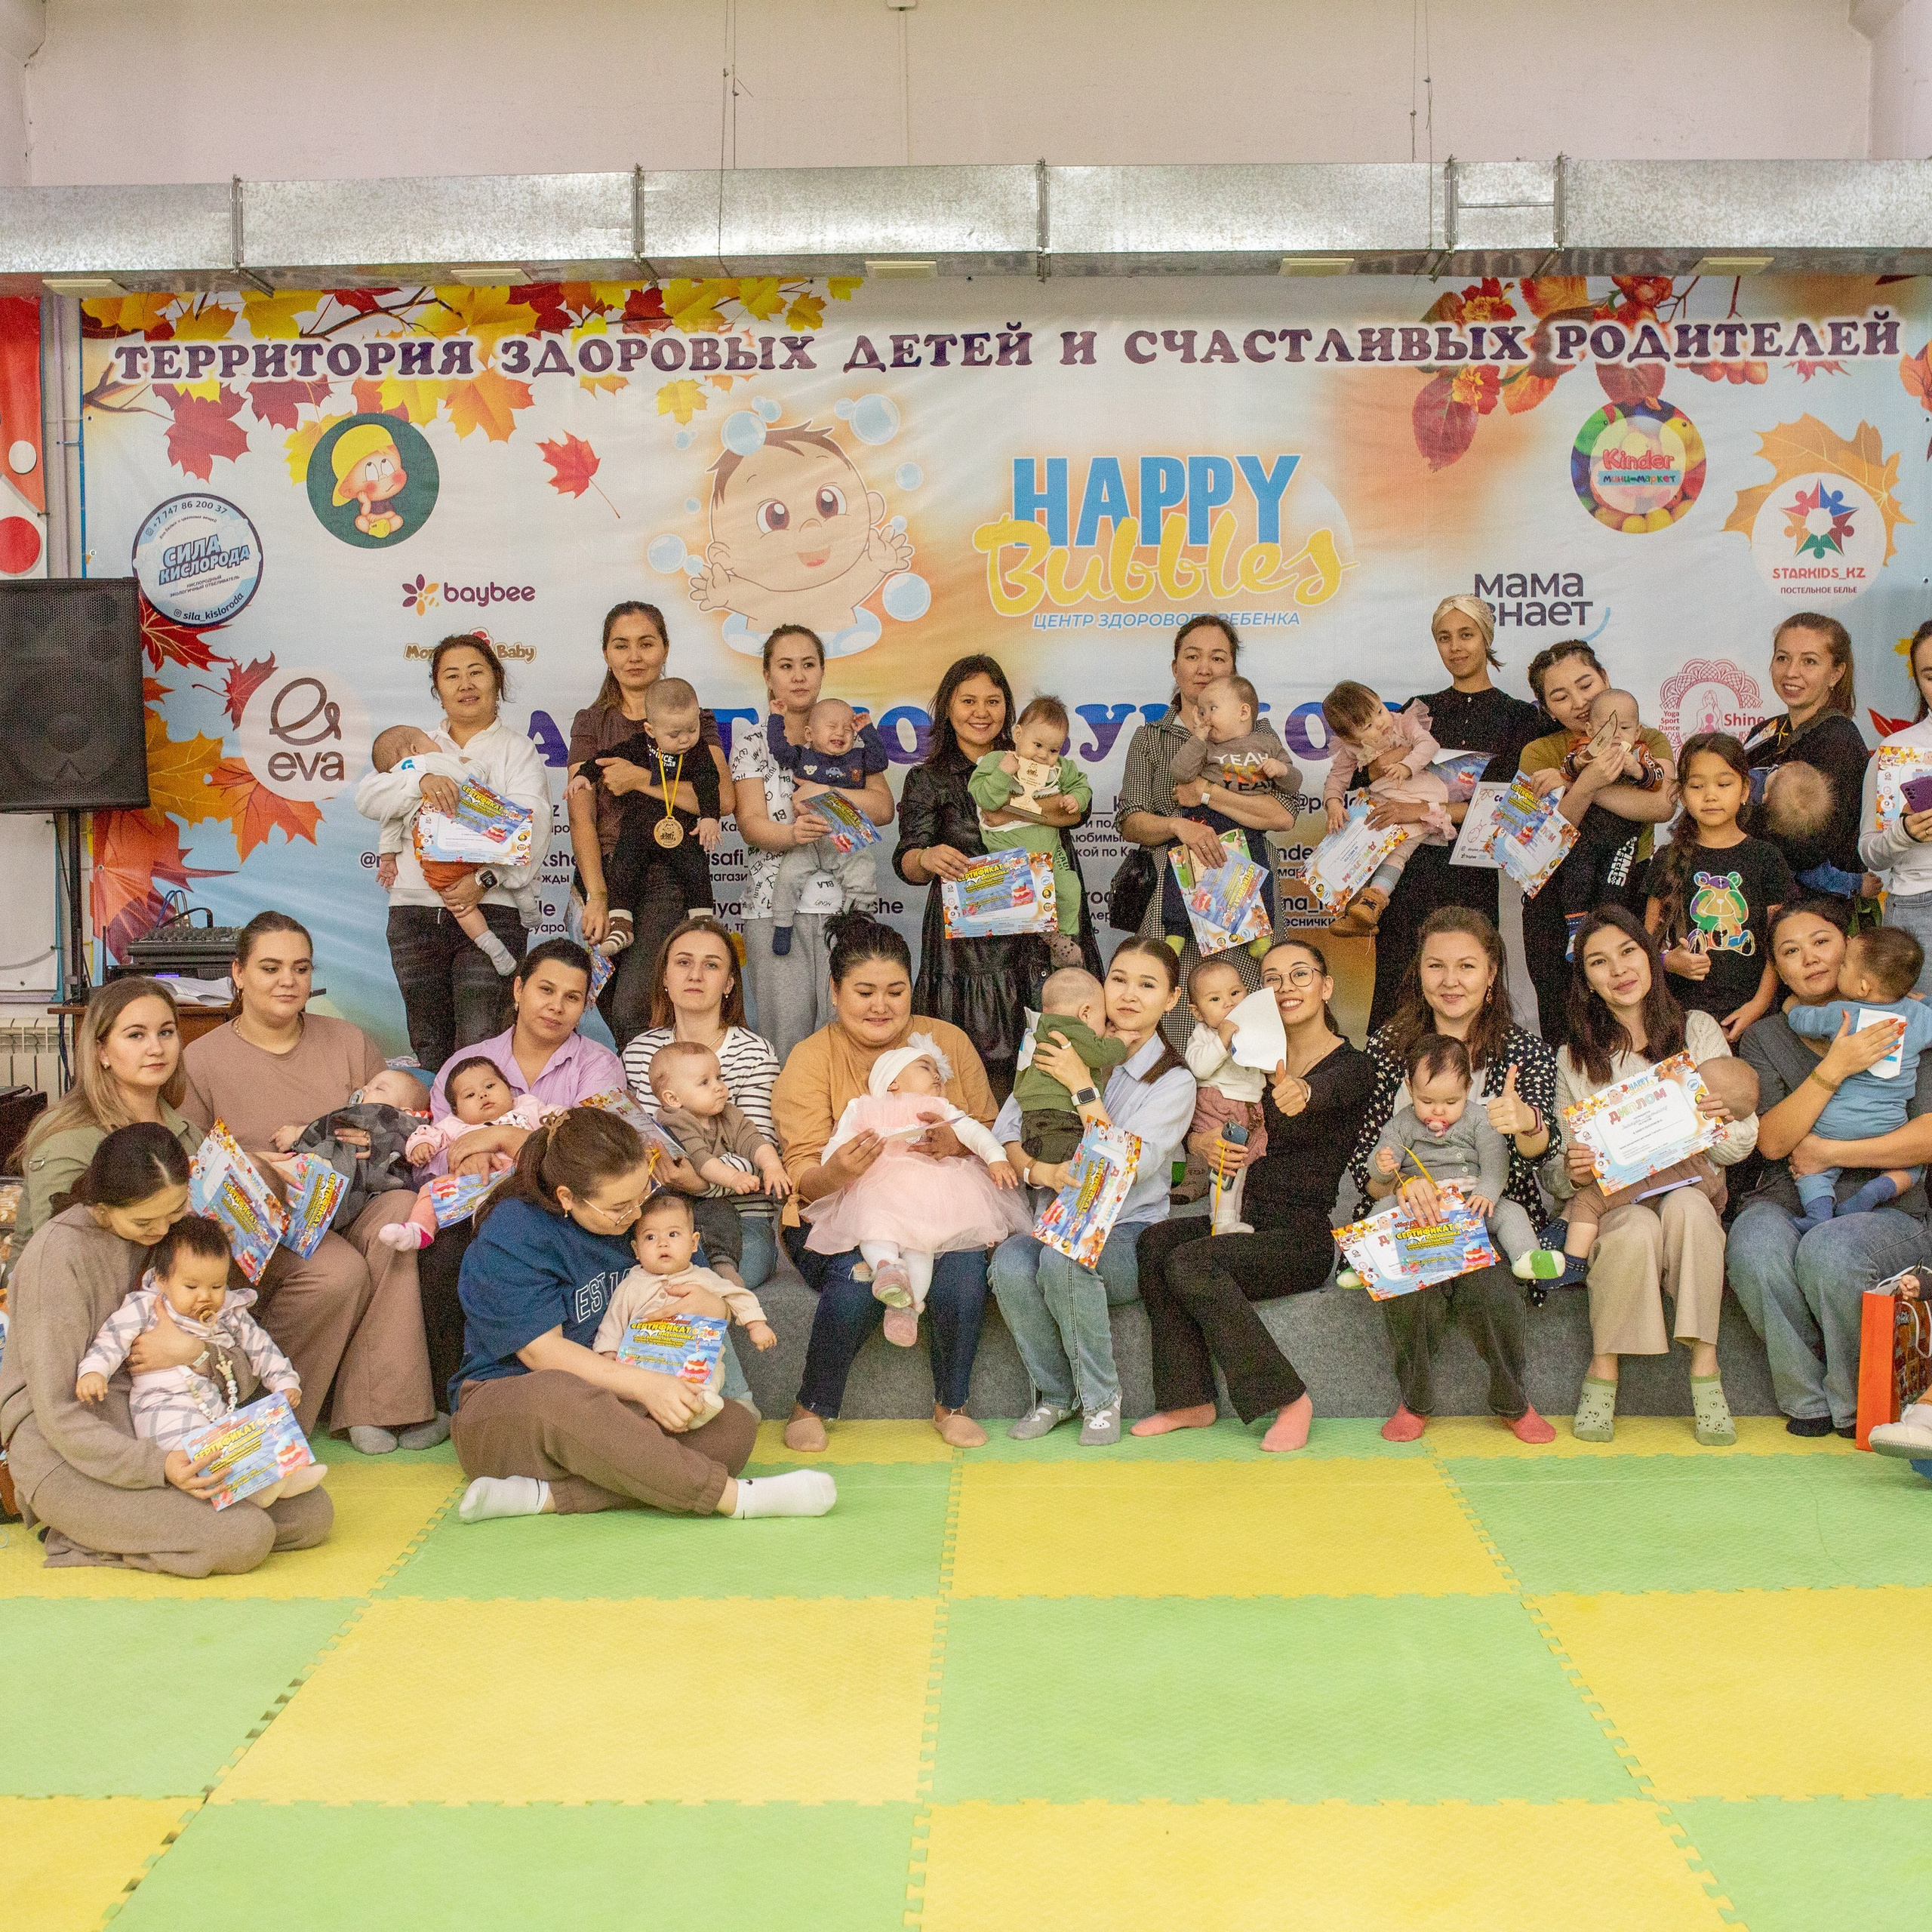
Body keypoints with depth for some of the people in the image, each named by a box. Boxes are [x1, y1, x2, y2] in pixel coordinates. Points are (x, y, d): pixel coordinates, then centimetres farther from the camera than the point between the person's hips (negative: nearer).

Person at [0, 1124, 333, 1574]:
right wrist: (157, 1466, -31)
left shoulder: (176, 1231, 5)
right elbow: (57, 1415, -18)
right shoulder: (58, 1254, -16)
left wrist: (194, 1352, -20)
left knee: (312, 1513, -6)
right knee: (243, 1538, -25)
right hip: (67, 1452, -7)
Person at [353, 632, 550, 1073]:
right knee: (429, 1047, 4)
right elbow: (367, 799, 5)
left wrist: (486, 878, -20)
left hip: (492, 909, -4)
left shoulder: (518, 750, 11)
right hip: (415, 910, 4)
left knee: (480, 1049, -15)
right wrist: (421, 780, -15)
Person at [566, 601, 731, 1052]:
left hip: (668, 879, -3)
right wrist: (596, 896, -12)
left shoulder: (694, 719, 8)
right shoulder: (591, 722, 13)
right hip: (603, 875, 3)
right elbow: (581, 816, 1)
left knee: (632, 1011, -20)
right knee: (612, 1012, 1)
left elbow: (723, 799, -9)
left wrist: (642, 780, -13)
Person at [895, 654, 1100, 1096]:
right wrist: (927, 858, -26)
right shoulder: (928, 780, 10)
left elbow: (1077, 807, -1)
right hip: (970, 939, -2)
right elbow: (906, 864, -2)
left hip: (1042, 933, 2)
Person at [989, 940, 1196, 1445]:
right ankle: (1056, 1394, -6)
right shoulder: (1060, 1052, 10)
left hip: (1128, 1235, -3)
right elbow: (1006, 1128, 6)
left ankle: (1100, 1396, -14)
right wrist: (1037, 1170, -15)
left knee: (1064, 1257, -35)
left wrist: (1083, 1087, -16)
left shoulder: (1174, 1080, -1)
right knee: (1010, 1264, -30)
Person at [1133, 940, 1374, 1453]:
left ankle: (1288, 1399, -16)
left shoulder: (1352, 1065, -7)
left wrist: (1301, 1095, -56)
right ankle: (1191, 1401, -15)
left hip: (1305, 1237, -6)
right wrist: (1211, 1147, -9)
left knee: (1190, 1262, -27)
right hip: (1250, 1219, 6)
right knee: (1155, 1241, -20)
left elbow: (1327, 1093, -32)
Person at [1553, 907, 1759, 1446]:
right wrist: (1573, 1172, -18)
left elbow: (1743, 1143, 3)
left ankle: (1704, 1366, -29)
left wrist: (1719, 1127, -21)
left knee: (1686, 1206, -35)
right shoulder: (1573, 1059, 8)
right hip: (1610, 1204, 0)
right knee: (1636, 1226, -35)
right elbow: (1561, 1174, 7)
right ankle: (1602, 1371, -21)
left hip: (1690, 1191, 0)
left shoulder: (1698, 1030, 8)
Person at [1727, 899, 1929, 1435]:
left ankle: (1857, 1405, -10)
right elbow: (1772, 1142, -6)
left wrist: (1830, 1152, -12)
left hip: (1885, 1208, -2)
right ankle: (1807, 1399, -13)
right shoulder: (1765, 1038, 10)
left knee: (1828, 1251, -35)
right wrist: (1835, 1069, -17)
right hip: (1787, 1204, 2)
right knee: (1754, 1246, -33)